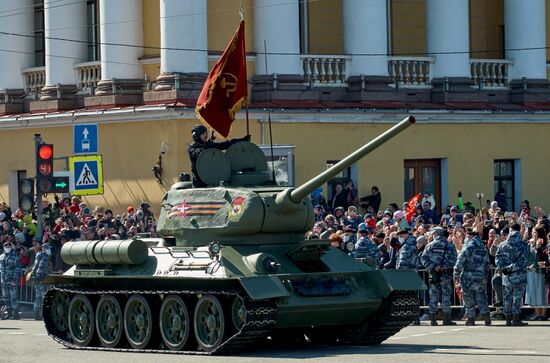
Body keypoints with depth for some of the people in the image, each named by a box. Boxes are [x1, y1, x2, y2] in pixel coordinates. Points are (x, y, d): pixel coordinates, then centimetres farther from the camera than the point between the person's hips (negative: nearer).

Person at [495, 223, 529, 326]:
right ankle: (516, 319, -1)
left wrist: (504, 267, -8)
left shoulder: (502, 245, 4)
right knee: (517, 297, 1)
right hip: (519, 275, -3)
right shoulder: (523, 245, -6)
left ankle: (508, 319, 13)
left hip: (506, 276, 3)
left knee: (507, 297, 11)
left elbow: (497, 258, -4)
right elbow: (522, 260, -14)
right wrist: (511, 268, -13)